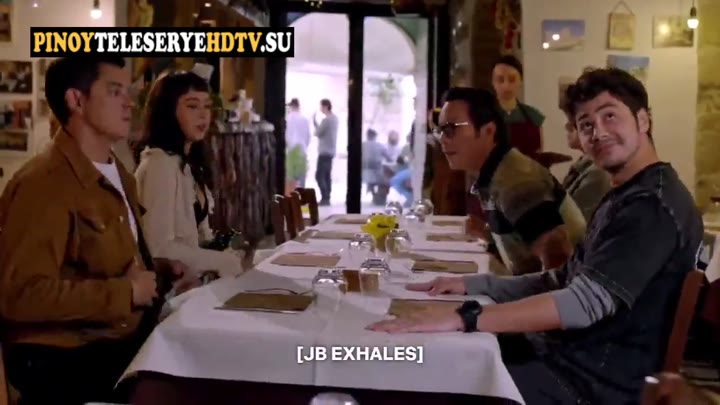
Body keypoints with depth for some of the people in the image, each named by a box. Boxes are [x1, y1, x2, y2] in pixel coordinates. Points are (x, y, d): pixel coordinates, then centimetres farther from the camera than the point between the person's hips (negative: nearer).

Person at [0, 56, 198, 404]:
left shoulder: (118, 177, 15)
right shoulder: (44, 182, -17)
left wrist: (159, 273, 6)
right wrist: (125, 292, -18)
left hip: (124, 338, 9)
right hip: (63, 360, -9)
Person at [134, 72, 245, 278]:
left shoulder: (189, 163, 12)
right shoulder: (160, 164, -16)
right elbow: (160, 249, -21)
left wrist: (231, 253, -2)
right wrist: (226, 261, -15)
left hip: (192, 276, 8)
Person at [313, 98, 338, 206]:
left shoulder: (326, 120, -18)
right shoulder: (334, 118, 13)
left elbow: (317, 133, -12)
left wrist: (314, 122, 1)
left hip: (324, 152, -10)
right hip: (330, 151, 10)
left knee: (319, 175, -9)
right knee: (327, 176, 12)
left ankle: (325, 198, -13)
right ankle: (327, 198, 13)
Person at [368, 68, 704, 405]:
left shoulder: (656, 204, -18)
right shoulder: (622, 197, 15)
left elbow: (587, 302, -30)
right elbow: (564, 282, 17)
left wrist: (463, 318, -36)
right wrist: (470, 284, 7)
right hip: (565, 353, 10)